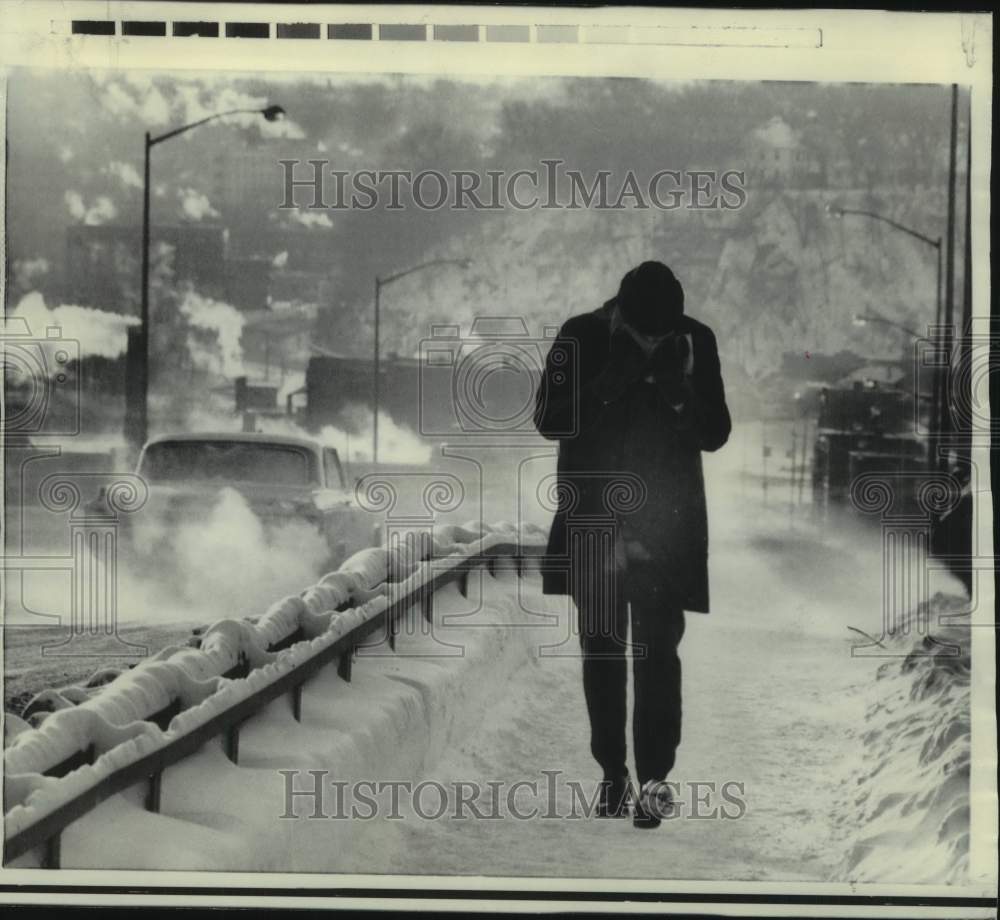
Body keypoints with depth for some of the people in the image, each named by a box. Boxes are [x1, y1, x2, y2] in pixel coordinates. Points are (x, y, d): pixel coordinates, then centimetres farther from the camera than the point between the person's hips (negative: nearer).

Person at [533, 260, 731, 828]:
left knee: (658, 651, -4)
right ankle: (613, 773, 19)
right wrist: (608, 385, -22)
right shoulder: (581, 337, -6)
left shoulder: (697, 342, -5)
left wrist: (681, 393, -21)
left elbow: (716, 435, -2)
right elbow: (549, 420, -7)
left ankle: (655, 777, 2)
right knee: (601, 648, 8)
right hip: (593, 522, 1)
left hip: (667, 525, -1)